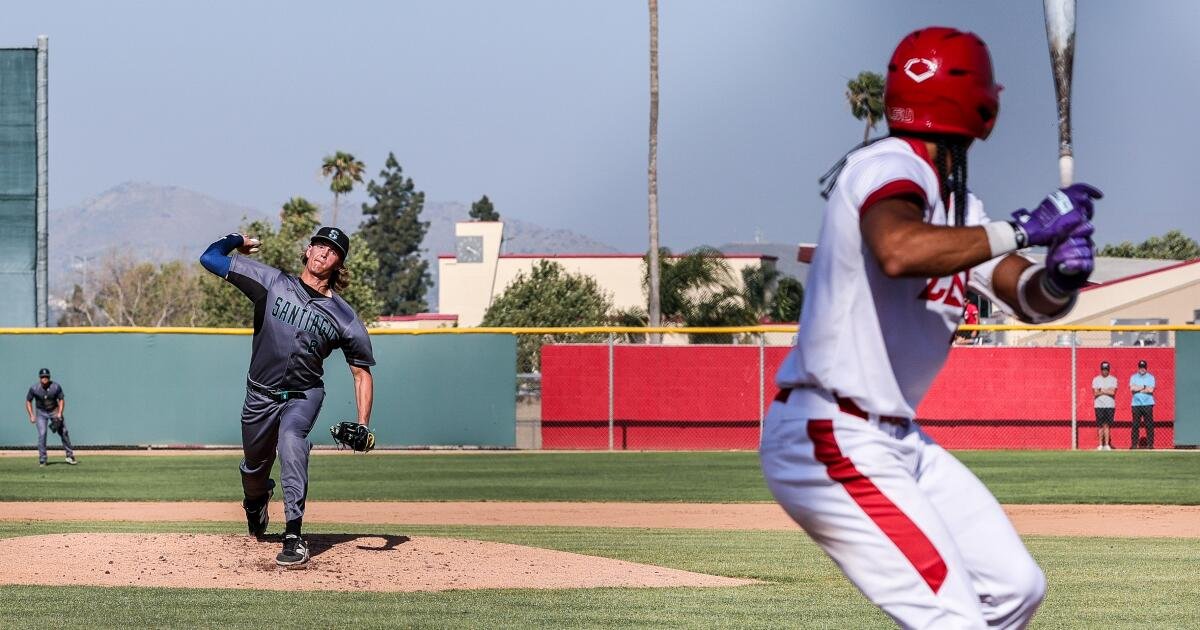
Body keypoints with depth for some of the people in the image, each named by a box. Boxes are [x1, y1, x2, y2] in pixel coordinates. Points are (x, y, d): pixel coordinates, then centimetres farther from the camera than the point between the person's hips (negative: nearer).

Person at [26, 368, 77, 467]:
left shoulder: (56, 387, -17)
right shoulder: (34, 388, -18)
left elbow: (61, 400, -5)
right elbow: (28, 401, -4)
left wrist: (59, 413, -17)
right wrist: (31, 415, -12)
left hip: (55, 411, 1)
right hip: (41, 412, -1)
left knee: (63, 432, 1)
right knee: (42, 434, -14)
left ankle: (70, 456, 14)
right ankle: (42, 459, -6)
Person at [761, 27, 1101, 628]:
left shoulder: (955, 206, 12)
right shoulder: (887, 167, -16)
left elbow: (1027, 299, 7)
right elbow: (898, 251, -39)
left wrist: (1058, 278, -16)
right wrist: (1024, 229, -33)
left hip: (898, 440, 10)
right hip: (832, 442, -10)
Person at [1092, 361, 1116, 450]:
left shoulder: (1113, 379, 6)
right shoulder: (1096, 379, 8)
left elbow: (1113, 392, -7)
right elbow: (1095, 393, -3)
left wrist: (1101, 390, -6)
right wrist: (1107, 391, -8)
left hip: (1110, 405, 0)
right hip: (1099, 405, 0)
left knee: (1107, 425, -3)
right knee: (1100, 425, -2)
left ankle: (1107, 444, -2)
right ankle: (1100, 445, 1)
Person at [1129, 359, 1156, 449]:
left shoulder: (1150, 377, 6)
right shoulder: (1133, 377, 10)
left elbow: (1151, 390, -8)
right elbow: (1132, 388, -7)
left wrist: (1138, 389, -6)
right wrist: (1144, 388, -7)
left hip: (1148, 404, -1)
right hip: (1136, 404, 1)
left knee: (1149, 425, -4)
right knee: (1135, 425, 0)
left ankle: (1150, 444, -1)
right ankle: (1134, 444, 3)